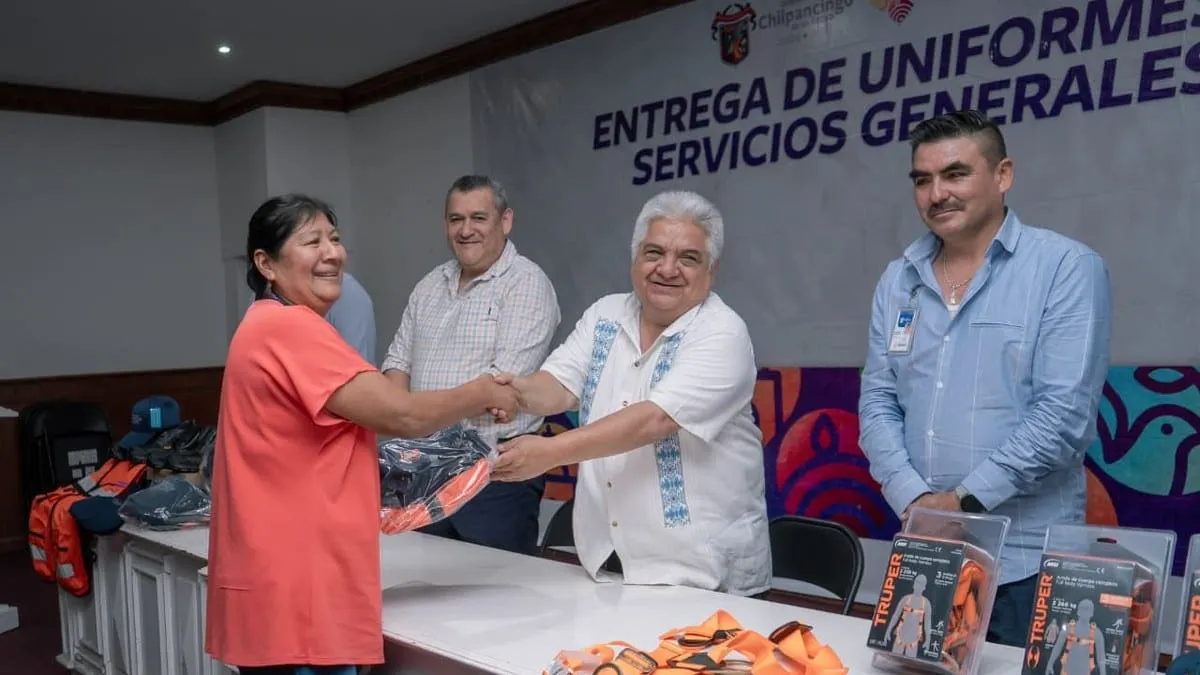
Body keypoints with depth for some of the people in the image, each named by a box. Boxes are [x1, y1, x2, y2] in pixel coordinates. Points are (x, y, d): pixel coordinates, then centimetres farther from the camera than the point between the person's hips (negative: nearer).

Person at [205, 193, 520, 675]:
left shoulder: (272, 329, 16)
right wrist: (483, 393, -4)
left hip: (284, 578, 11)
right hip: (293, 590, -11)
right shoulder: (289, 328, -17)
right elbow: (403, 416, -20)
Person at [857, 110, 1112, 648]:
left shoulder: (1067, 269, -7)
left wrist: (964, 500, -16)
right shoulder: (898, 281, 8)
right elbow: (877, 403, 6)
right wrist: (914, 500, -9)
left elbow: (1064, 412, -15)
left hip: (1026, 560, -4)